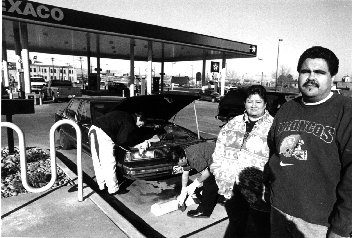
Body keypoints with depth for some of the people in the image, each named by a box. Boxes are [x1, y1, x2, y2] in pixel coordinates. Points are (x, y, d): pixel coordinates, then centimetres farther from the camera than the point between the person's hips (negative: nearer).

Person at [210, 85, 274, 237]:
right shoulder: (233, 124, 10)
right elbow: (219, 151, 12)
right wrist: (221, 171, 2)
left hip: (257, 190, -4)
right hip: (232, 187, 4)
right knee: (235, 226, 23)